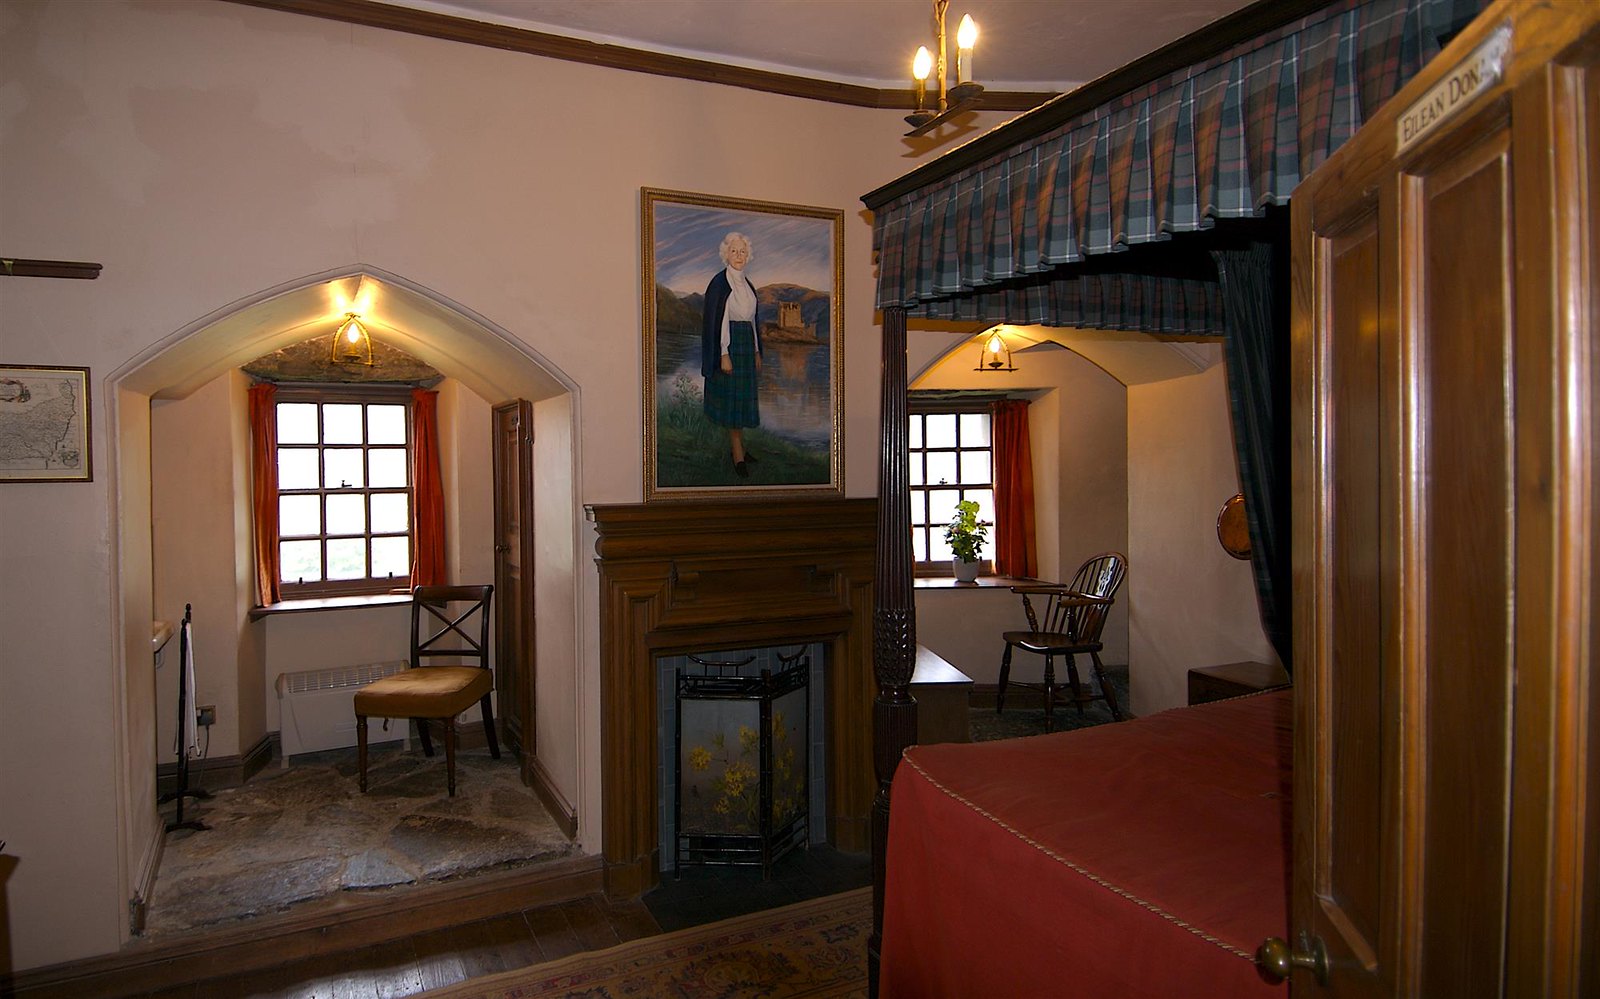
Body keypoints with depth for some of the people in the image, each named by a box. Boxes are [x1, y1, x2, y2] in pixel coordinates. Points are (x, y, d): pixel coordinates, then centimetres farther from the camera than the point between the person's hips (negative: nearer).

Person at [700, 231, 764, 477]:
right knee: (732, 399, -6)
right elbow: (717, 319, -14)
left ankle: (738, 447, 20)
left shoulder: (747, 284, 14)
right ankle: (738, 456, -4)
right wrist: (723, 354, -19)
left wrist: (757, 351, 16)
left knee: (742, 399, 11)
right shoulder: (719, 282, -9)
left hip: (747, 345, 8)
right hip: (729, 343, -8)